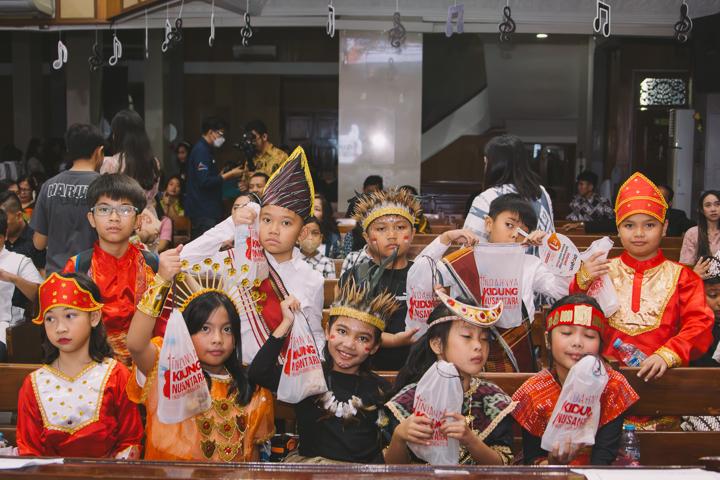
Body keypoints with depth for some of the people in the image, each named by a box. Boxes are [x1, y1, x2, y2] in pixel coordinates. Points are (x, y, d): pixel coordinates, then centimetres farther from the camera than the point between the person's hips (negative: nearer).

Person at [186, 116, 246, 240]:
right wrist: (229, 175, -16)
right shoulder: (201, 151, -14)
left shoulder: (205, 150, 17)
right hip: (204, 212, -10)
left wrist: (222, 174, 11)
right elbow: (205, 182, -23)